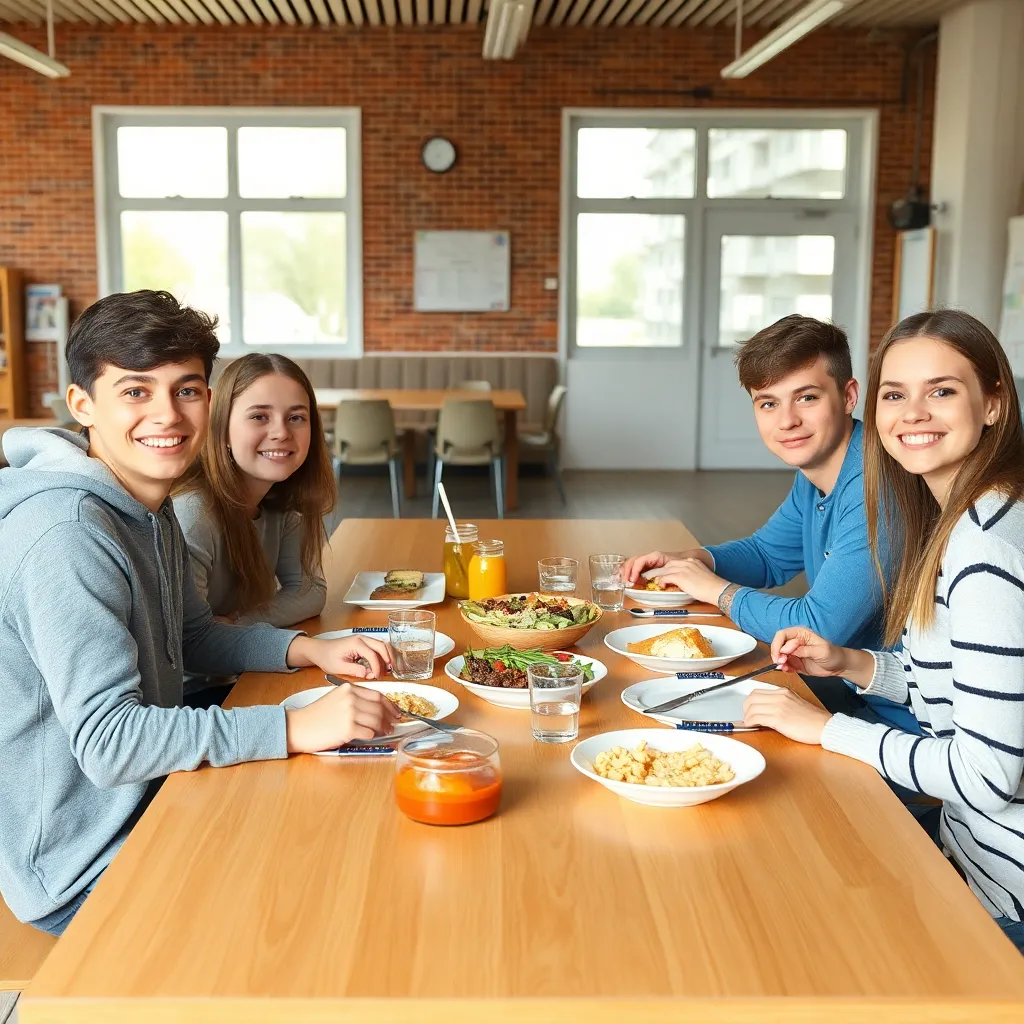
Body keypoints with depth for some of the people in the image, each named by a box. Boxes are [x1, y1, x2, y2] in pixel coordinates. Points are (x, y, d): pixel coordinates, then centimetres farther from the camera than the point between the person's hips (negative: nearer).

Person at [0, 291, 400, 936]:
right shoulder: (65, 537, -27)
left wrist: (308, 651, 0)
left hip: (150, 803, 9)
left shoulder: (151, 507, 5)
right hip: (86, 872, -9)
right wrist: (298, 727, -33)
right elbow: (107, 742, -30)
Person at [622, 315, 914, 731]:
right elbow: (767, 553, 23)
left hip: (903, 721, -8)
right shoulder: (814, 472, 6)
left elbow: (817, 630, -28)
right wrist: (691, 560, 2)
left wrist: (718, 590, -11)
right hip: (853, 690, 8)